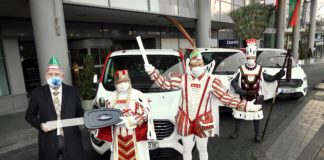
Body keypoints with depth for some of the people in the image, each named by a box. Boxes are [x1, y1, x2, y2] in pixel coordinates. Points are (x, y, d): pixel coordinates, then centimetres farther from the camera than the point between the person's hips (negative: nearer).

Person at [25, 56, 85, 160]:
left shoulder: (72, 91, 1)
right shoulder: (38, 93, -1)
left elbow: (79, 112, 6)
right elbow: (29, 115, 7)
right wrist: (40, 125, -10)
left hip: (71, 139, 0)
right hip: (48, 140, 0)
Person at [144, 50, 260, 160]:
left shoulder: (211, 81, -10)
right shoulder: (183, 79, -6)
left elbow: (226, 98, -11)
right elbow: (164, 83, -6)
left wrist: (244, 105, -18)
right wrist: (152, 72, -16)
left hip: (202, 122, -1)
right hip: (185, 121, 1)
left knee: (202, 149, 19)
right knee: (187, 150, 18)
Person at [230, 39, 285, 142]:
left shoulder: (260, 69, -3)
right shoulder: (241, 70, -8)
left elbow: (270, 79, 4)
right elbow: (233, 81, -8)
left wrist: (277, 76, -15)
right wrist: (238, 89, -24)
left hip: (256, 98, 1)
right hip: (243, 97, -1)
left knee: (256, 116, 11)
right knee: (238, 115, 10)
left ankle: (257, 134, 28)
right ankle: (236, 132, 29)